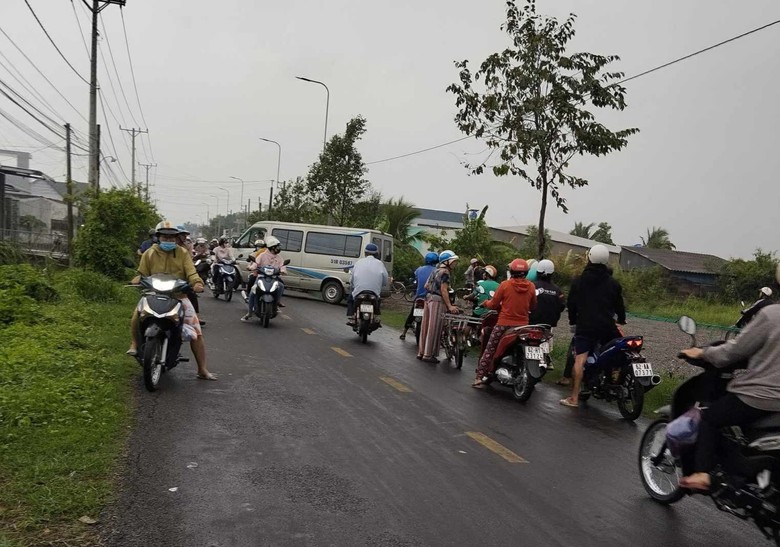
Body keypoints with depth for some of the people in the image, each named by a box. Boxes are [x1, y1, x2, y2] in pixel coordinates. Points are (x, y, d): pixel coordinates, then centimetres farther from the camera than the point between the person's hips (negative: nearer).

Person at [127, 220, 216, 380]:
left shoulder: (182, 253, 6)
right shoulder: (149, 254, 8)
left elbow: (191, 272, -5)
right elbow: (142, 274, 8)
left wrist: (197, 283, -25)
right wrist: (137, 280, -15)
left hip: (179, 295, 0)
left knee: (196, 332, -7)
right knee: (137, 313, -31)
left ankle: (203, 370, 2)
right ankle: (135, 343, 0)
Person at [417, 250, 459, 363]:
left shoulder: (436, 271, 17)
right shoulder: (445, 272, -11)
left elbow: (426, 286, 18)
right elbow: (444, 290, -18)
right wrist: (450, 306, -19)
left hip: (429, 298, 9)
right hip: (438, 300, -9)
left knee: (426, 326, 12)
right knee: (434, 328, -5)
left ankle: (421, 352, 19)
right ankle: (429, 355, -2)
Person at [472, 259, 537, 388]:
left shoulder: (505, 285, -9)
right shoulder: (531, 287, -1)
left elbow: (493, 304, -3)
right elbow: (532, 307, 10)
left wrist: (486, 303, 18)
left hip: (504, 324, -3)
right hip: (522, 325, 3)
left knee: (489, 351, 5)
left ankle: (479, 378, 2)